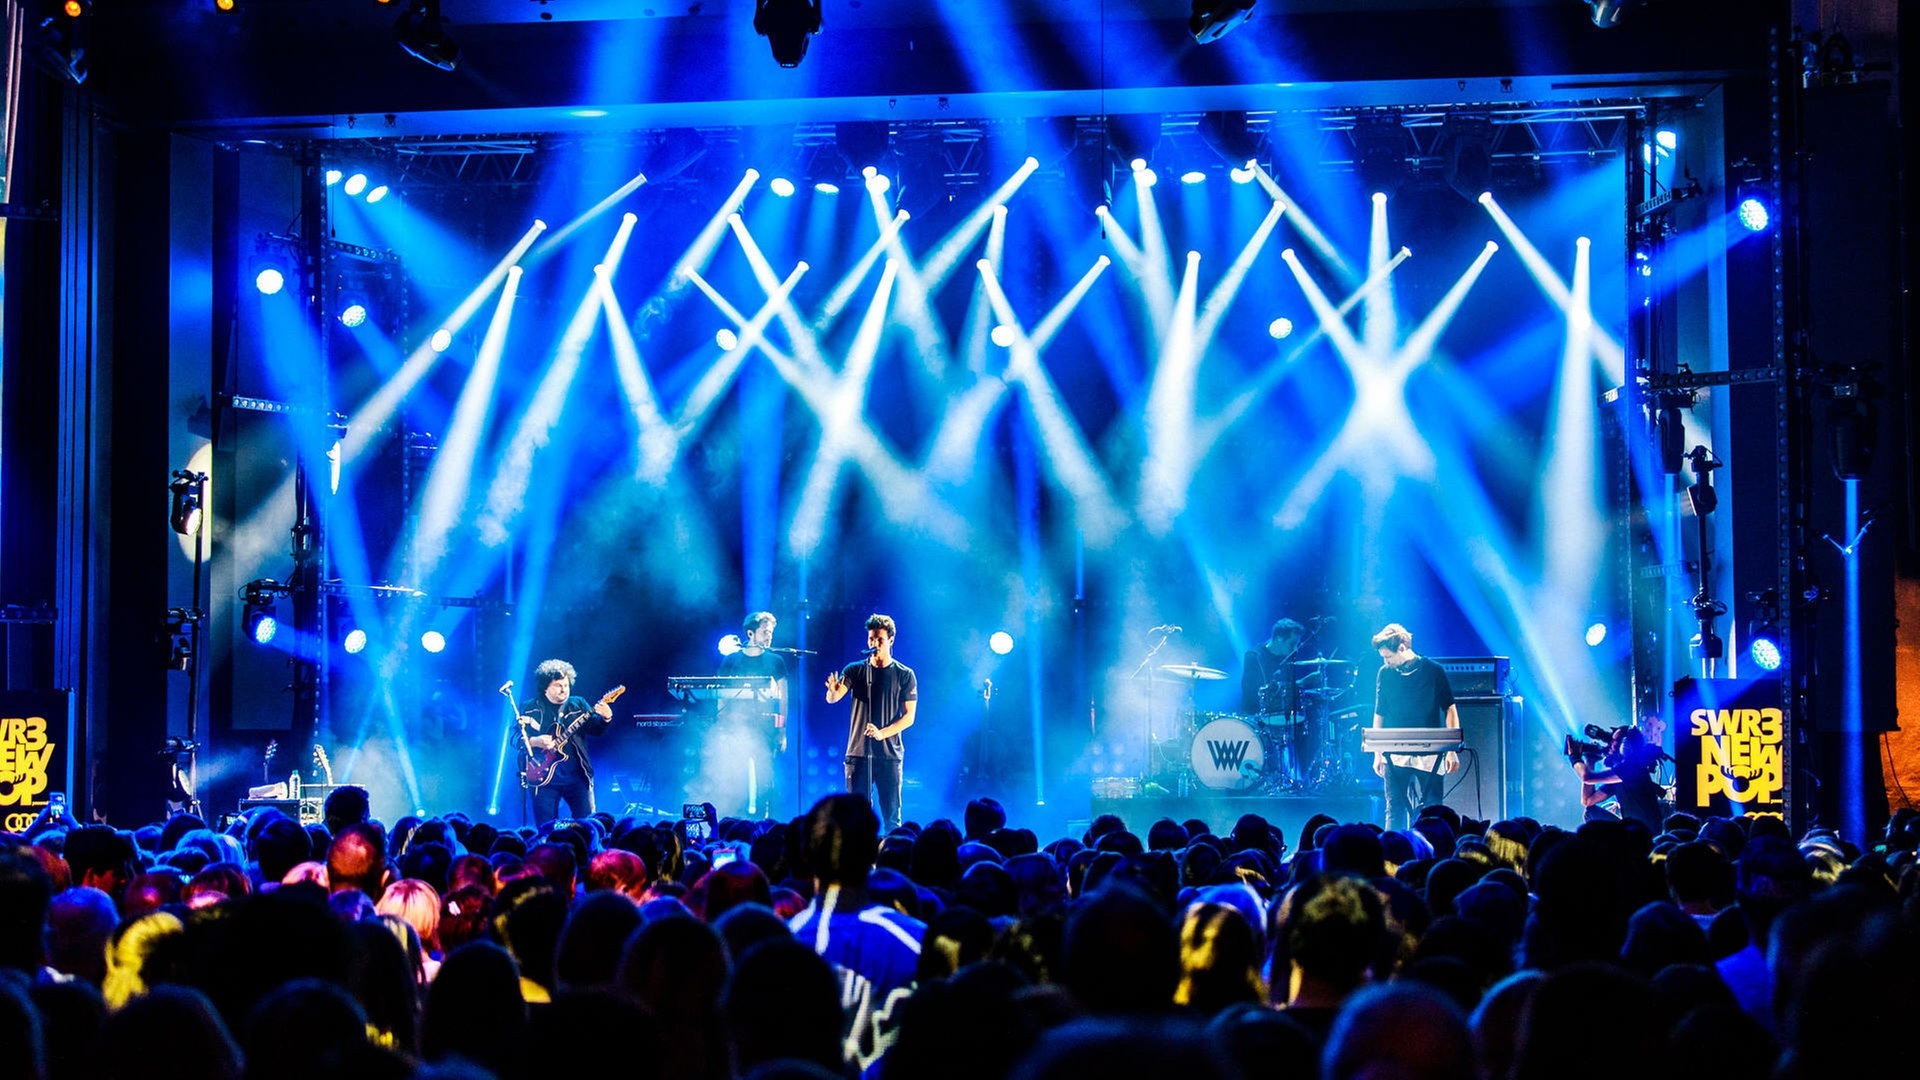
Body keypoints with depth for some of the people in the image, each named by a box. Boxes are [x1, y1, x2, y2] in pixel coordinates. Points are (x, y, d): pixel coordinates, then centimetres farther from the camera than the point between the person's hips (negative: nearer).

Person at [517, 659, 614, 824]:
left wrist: (606, 718, -18)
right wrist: (534, 742, -17)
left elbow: (596, 729, 3)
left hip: (577, 776, 2)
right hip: (545, 777, -2)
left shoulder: (578, 704, 11)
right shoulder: (529, 708, 5)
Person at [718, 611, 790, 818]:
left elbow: (783, 698, 8)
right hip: (737, 727, 0)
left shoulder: (776, 661, 9)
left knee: (764, 777, -7)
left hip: (765, 729, 0)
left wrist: (782, 731, 1)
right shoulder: (732, 661, 9)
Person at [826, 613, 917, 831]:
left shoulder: (904, 675, 3)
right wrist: (833, 691, -32)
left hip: (890, 754, -1)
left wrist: (882, 733, -16)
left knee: (891, 816, -2)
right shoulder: (855, 670, 7)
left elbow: (909, 716, 0)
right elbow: (832, 698, -7)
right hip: (858, 753, 1)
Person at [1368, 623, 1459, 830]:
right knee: (1395, 810, 0)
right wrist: (1377, 753, 6)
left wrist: (1452, 750, -5)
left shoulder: (1433, 671, -1)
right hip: (1394, 755, 2)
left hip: (1428, 755, -2)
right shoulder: (1385, 674, 6)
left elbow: (1450, 710, 1)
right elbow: (1379, 715, 11)